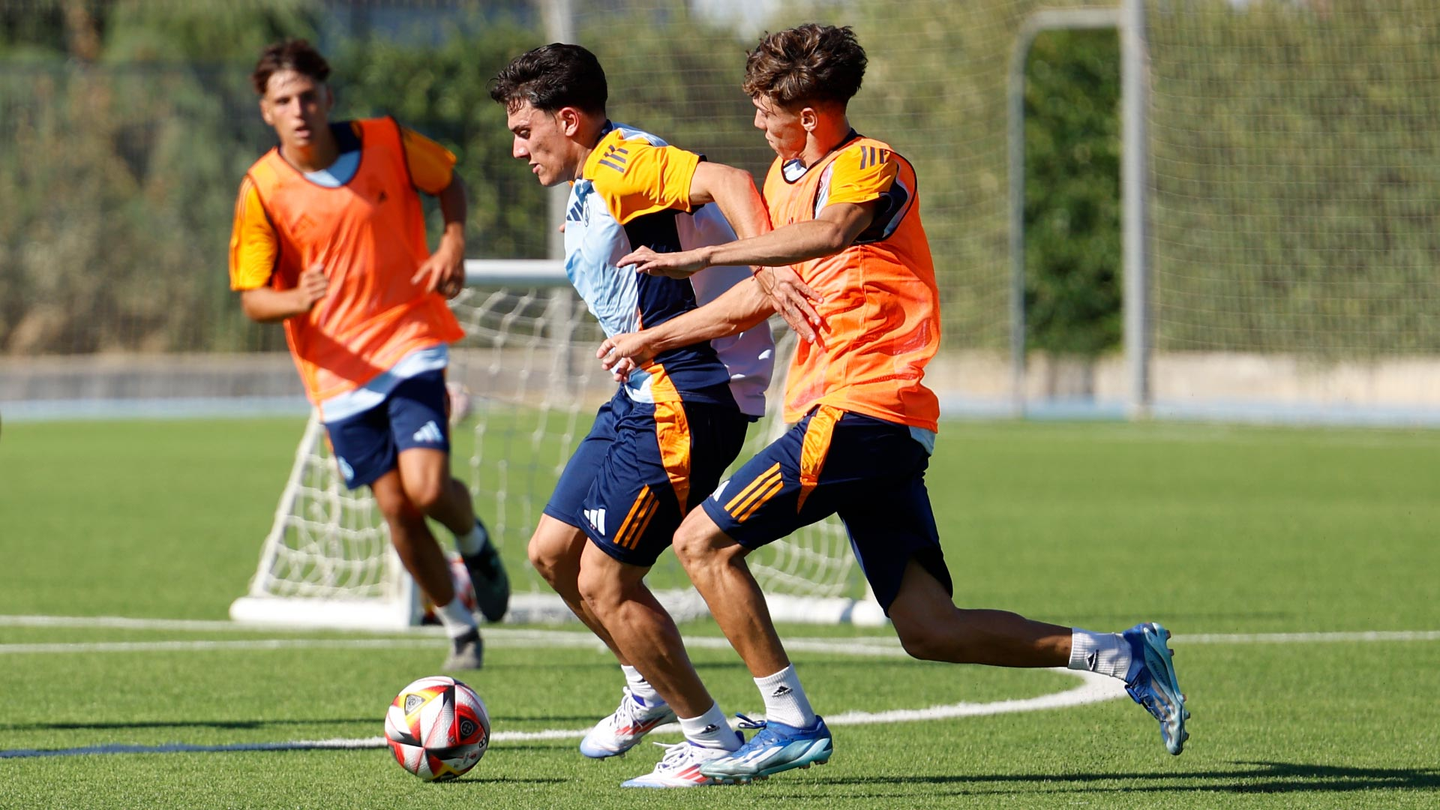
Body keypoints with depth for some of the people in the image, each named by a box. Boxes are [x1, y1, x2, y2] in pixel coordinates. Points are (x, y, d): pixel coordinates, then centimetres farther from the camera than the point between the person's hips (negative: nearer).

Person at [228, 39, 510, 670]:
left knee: (426, 487, -18)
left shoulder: (387, 144, -8)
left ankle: (475, 542, 19)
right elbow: (252, 298, -5)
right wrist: (296, 301, -27)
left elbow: (447, 180, 14)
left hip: (409, 339, -1)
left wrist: (453, 241, -5)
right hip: (338, 366, 1)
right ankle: (457, 623, 27)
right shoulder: (261, 190, -10)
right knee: (395, 507, 2)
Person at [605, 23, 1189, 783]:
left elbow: (832, 232, -30)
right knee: (930, 629, 1)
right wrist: (653, 339, 30)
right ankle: (1121, 655, 2)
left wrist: (703, 256, -37)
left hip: (864, 407, -9)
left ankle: (790, 722, -7)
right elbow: (761, 297, 32)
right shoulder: (786, 177, 21)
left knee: (702, 541, -9)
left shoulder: (868, 164, -7)